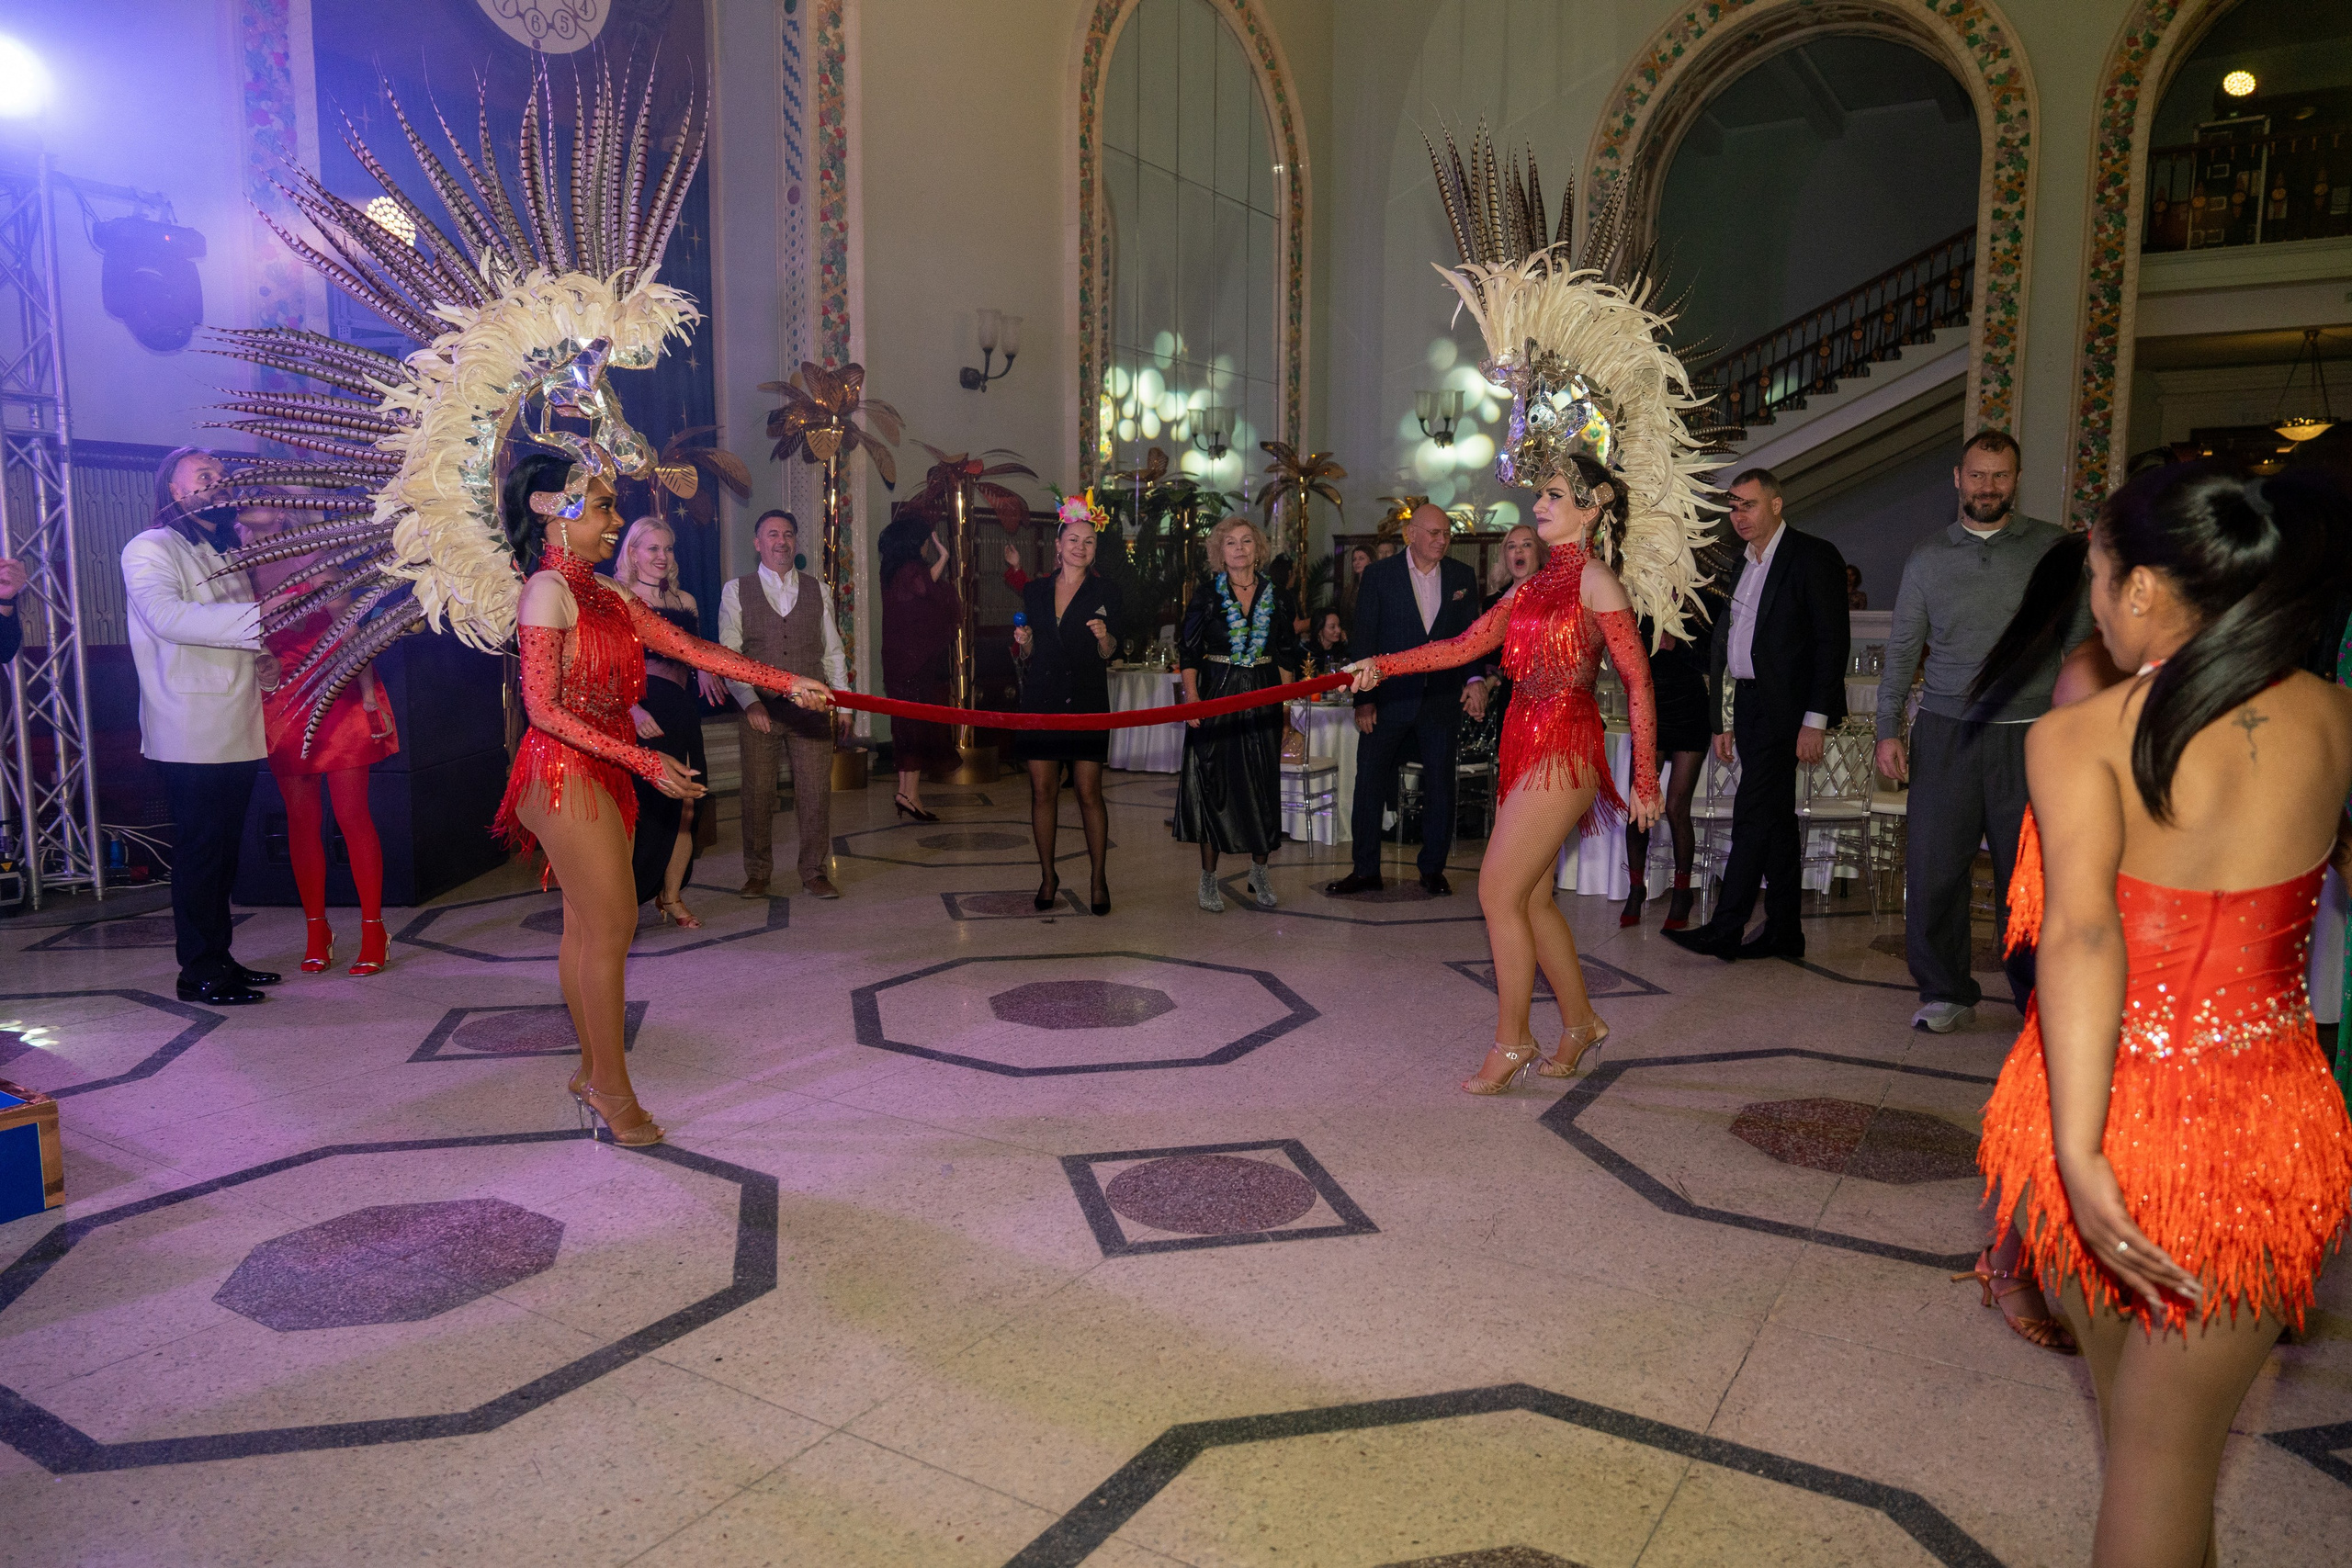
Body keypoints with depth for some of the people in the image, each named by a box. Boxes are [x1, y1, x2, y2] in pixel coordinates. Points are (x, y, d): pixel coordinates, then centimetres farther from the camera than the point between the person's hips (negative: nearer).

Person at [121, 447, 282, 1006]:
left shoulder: (228, 555, 22)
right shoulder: (150, 549, -4)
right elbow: (168, 616, -23)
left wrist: (263, 660, 10)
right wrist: (257, 616, -30)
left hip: (237, 730, 8)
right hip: (191, 734, -8)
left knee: (224, 850, 11)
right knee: (200, 850, -6)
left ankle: (219, 957, 19)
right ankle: (199, 971, 1)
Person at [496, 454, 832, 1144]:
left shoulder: (608, 595, 14)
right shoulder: (548, 591, -12)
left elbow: (692, 648, 11)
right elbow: (544, 709, -16)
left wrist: (788, 683, 5)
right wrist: (645, 761, -19)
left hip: (600, 776, 8)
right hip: (564, 774, -8)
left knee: (585, 926, 13)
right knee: (610, 926, -5)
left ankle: (592, 1072, 22)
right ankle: (610, 1086, 6)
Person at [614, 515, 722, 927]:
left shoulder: (685, 601, 17)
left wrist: (705, 670, 1)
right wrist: (631, 708, -21)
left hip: (681, 715, 5)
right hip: (635, 716, -5)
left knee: (685, 806, 2)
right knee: (635, 806, -6)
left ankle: (672, 896, 15)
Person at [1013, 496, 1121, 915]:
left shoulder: (1105, 591, 5)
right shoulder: (1035, 591, 13)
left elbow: (1111, 653, 2)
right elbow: (1027, 655, 17)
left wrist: (1104, 636, -19)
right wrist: (1023, 642, -4)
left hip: (1086, 703, -2)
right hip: (1040, 700, 3)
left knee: (1089, 792, -5)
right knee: (1043, 790, 3)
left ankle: (1098, 878, 5)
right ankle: (1048, 875, 15)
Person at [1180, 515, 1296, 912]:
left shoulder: (1277, 596, 7)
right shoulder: (1206, 595, 1)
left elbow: (1286, 655, 11)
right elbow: (1189, 653, 0)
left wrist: (1283, 700, 3)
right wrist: (1192, 698, -12)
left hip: (1262, 699, 2)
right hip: (1216, 696, -2)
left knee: (1263, 785, 4)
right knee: (1213, 783, -1)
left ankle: (1258, 873, 18)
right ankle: (1209, 878, 9)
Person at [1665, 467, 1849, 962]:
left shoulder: (1813, 556, -6)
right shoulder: (1740, 565, 17)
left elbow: (1832, 640, -11)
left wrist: (1815, 720, -17)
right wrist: (1722, 721, 14)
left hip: (1786, 708, -8)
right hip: (1748, 707, 8)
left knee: (1753, 816, -10)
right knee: (1776, 819, 10)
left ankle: (1724, 931, -8)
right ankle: (1784, 932, 16)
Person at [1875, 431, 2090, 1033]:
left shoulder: (2055, 548, 7)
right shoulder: (1927, 559, 11)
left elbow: (2082, 640, 7)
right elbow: (1902, 650, 13)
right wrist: (1889, 729, 5)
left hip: (2029, 736, -1)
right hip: (1946, 734, 1)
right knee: (1933, 869, -1)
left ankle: (2039, 998, 16)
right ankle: (1946, 992, 14)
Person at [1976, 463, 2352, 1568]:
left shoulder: (2078, 734, -13)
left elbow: (2081, 931, -26)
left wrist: (2080, 1153, -30)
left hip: (2110, 1114, -1)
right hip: (2259, 1124, 2)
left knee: (2130, 1410, 26)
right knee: (2171, 1450, 16)